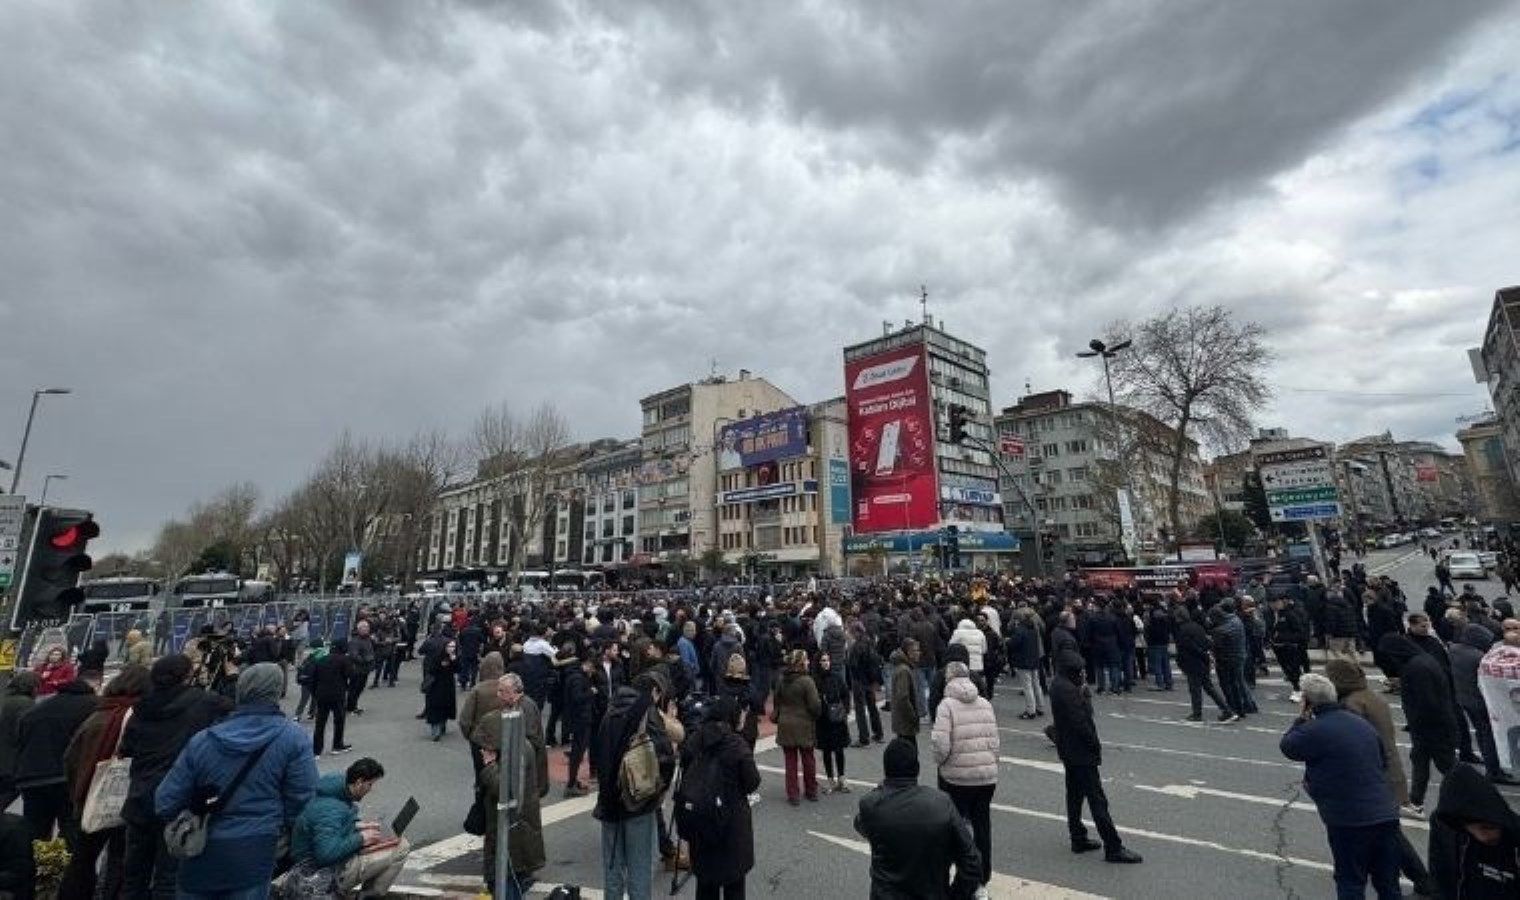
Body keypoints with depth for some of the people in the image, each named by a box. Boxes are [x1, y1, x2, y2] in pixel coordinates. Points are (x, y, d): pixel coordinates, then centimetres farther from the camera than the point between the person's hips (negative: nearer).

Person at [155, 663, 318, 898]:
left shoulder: (202, 740, -7)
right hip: (253, 853, -3)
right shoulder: (293, 737, -15)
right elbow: (300, 796, -14)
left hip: (201, 853, 3)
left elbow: (165, 803, 0)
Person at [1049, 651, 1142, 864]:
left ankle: (1078, 839, 28)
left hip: (1069, 752, 10)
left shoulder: (1057, 686, 7)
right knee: (1097, 799, -2)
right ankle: (1113, 848, 5)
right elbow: (1080, 723, -24)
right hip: (1081, 752, -10)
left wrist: (1083, 693, -1)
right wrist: (1095, 745, -11)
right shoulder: (1068, 690, -25)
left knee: (1074, 794, 17)